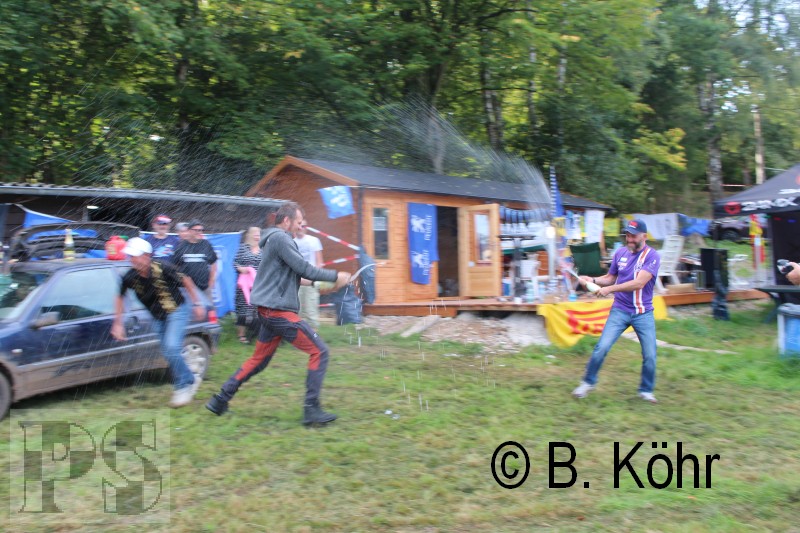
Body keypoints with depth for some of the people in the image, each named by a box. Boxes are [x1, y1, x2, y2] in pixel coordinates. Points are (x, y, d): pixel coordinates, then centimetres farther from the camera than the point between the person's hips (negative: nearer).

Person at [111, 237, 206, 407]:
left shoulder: (162, 268, -25)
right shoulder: (130, 277, -14)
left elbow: (185, 281, -10)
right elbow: (120, 297, 5)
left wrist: (197, 304, -5)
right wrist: (117, 323, 4)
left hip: (177, 311, -5)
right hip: (158, 317, 5)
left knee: (171, 348, -20)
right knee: (168, 354, 8)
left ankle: (183, 386, -1)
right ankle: (191, 380, 29)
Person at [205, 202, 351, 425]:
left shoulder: (274, 239, 19)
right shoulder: (280, 238, -12)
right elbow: (304, 269, -16)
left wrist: (318, 283, 14)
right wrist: (336, 276, -7)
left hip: (268, 311, 10)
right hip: (278, 310, -10)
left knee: (259, 359, 19)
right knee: (319, 351, -7)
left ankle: (220, 400, 23)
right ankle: (311, 410, -6)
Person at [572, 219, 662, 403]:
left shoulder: (652, 256, -12)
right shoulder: (620, 253, 2)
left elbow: (639, 283, -23)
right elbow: (610, 277, 14)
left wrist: (610, 289, -28)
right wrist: (592, 280, -4)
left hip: (643, 314, -2)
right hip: (620, 310, 2)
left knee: (650, 355, 1)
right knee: (602, 347, -7)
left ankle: (646, 391, 22)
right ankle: (588, 382, 11)